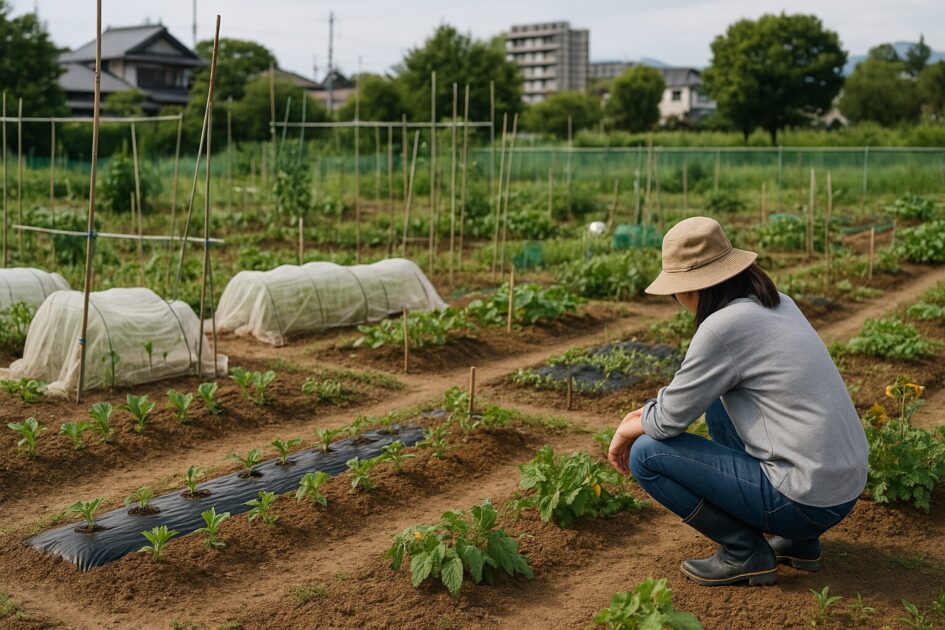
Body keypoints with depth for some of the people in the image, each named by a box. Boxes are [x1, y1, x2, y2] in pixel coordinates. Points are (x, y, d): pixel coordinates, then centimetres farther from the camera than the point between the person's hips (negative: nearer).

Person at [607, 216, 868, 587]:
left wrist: (627, 431, 10)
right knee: (716, 404, 28)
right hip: (846, 485, 9)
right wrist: (651, 410, 19)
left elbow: (670, 422, -9)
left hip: (807, 501, -9)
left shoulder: (724, 326, -18)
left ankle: (746, 553, 4)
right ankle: (797, 542, 23)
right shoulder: (776, 304, 8)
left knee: (645, 454, -5)